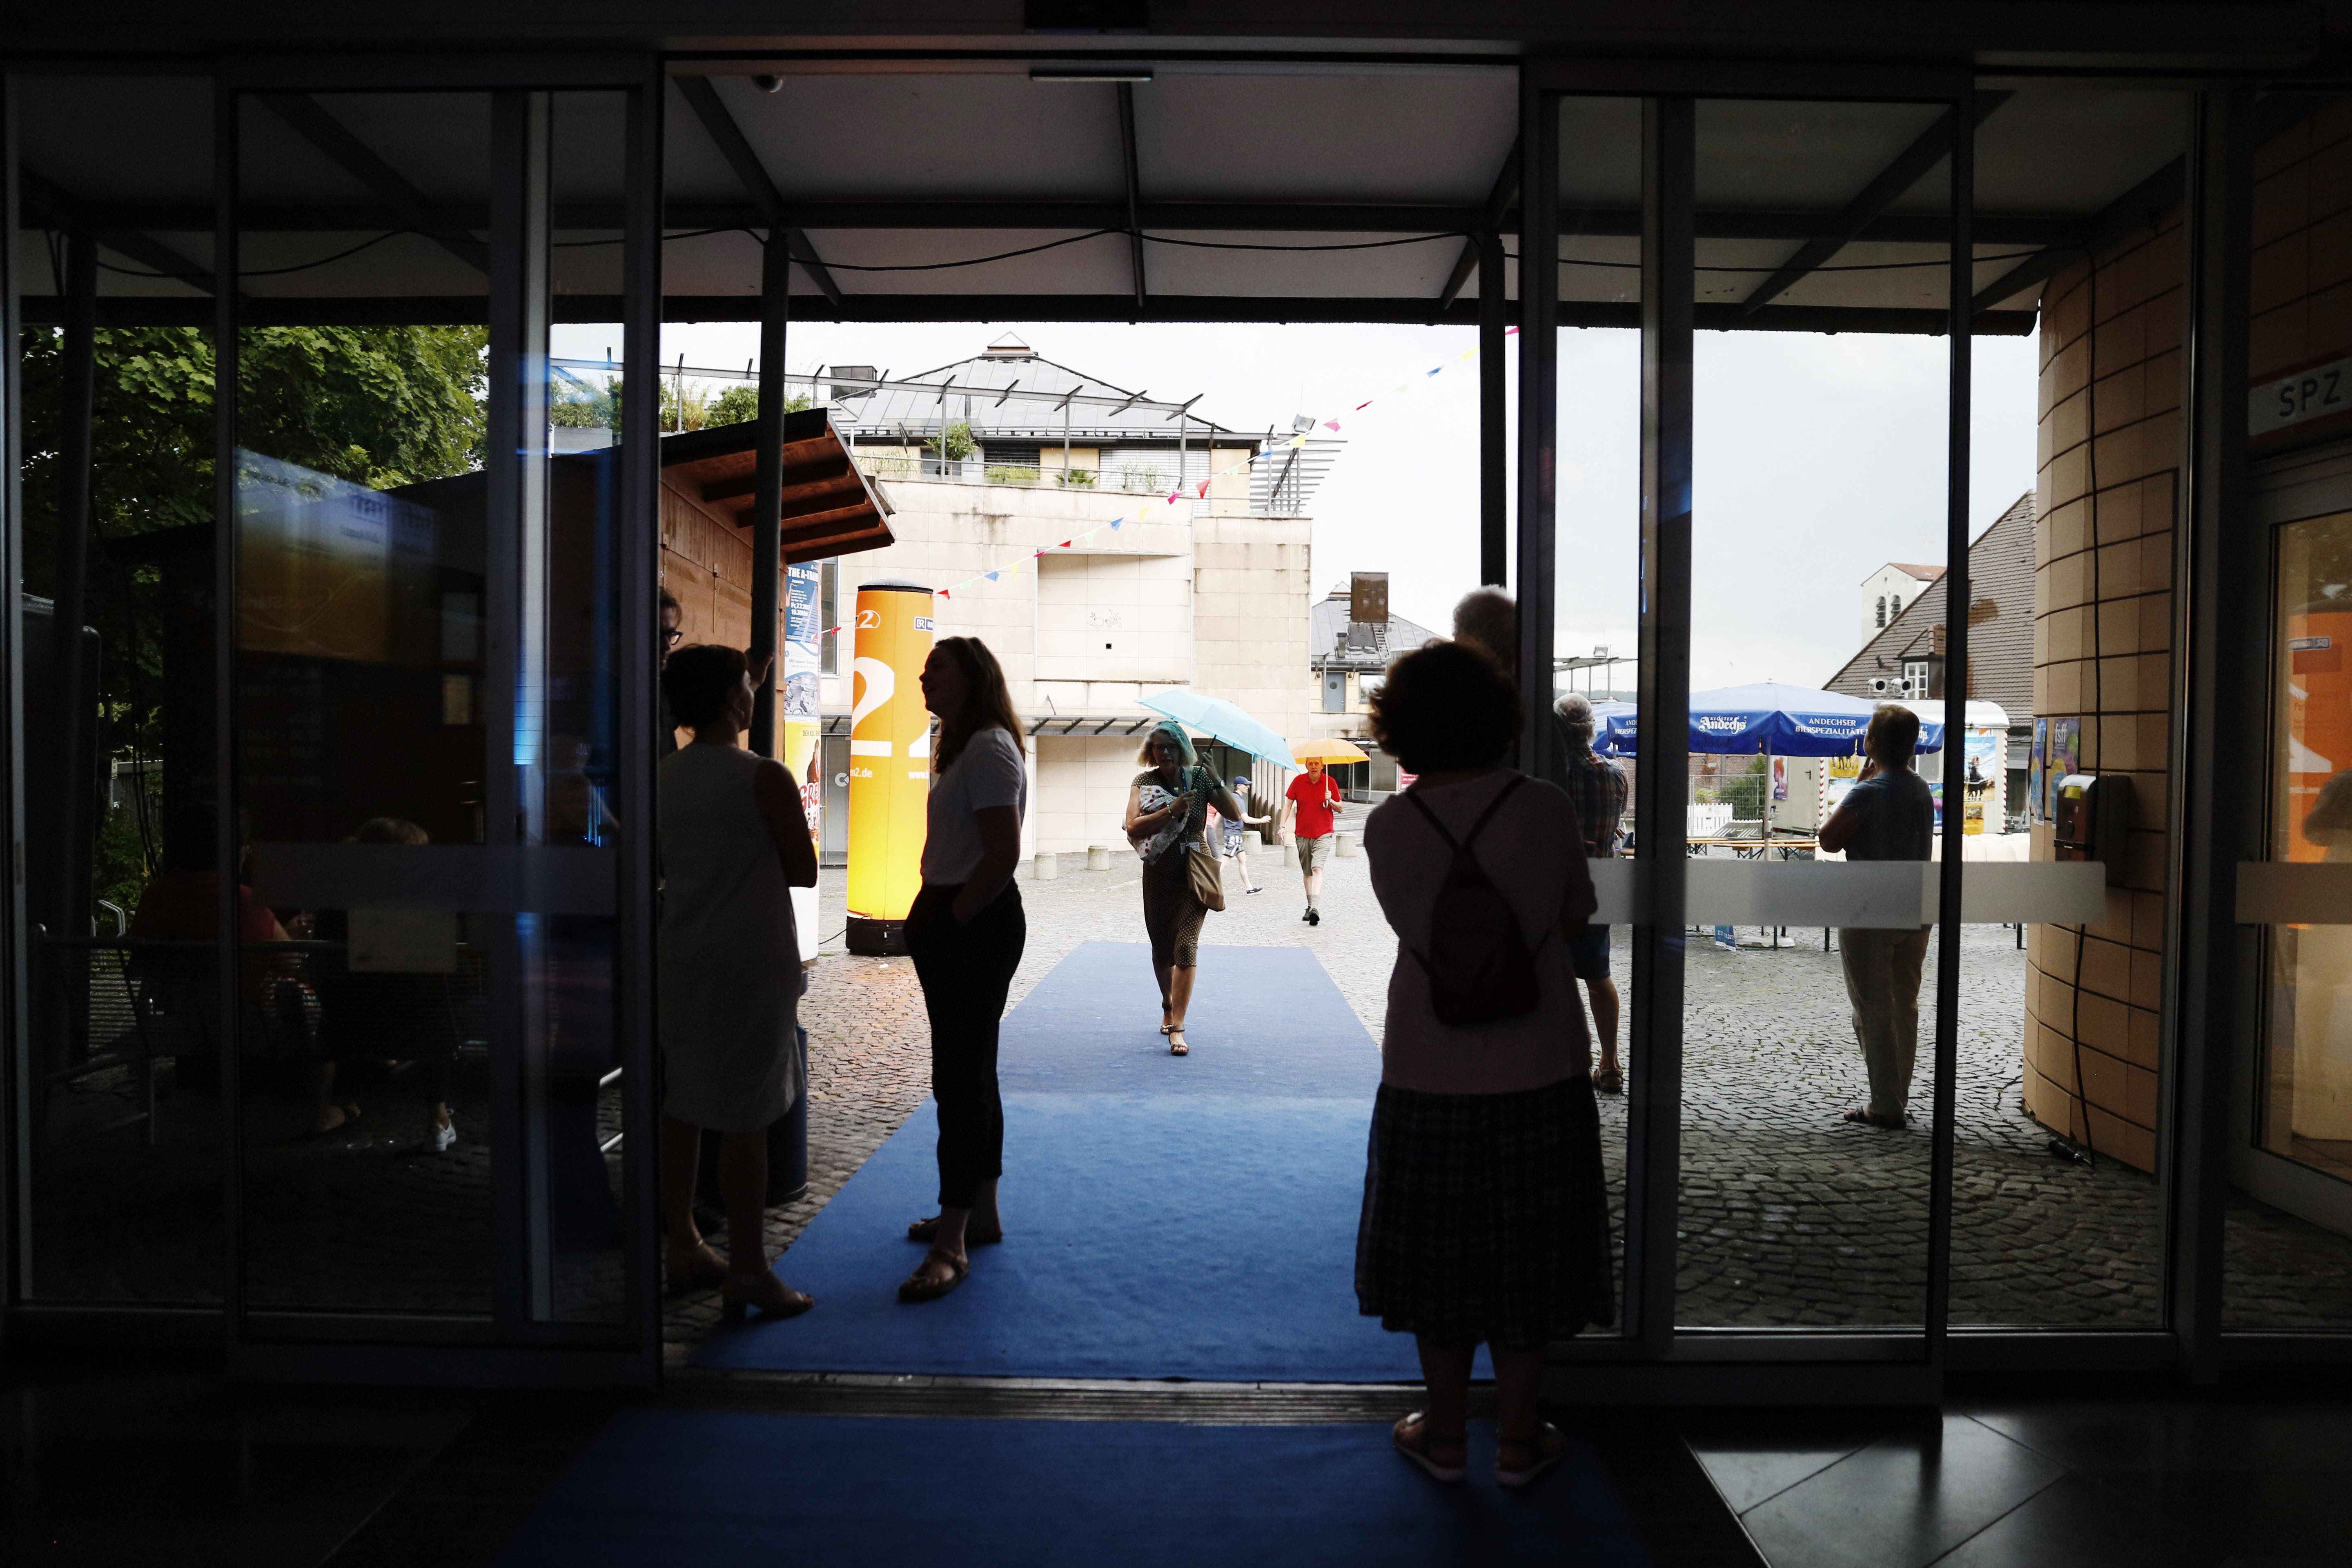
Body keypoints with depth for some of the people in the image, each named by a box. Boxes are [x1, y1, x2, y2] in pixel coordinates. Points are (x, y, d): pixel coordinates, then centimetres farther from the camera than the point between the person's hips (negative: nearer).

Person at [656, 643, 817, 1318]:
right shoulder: (764, 778, -14)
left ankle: (683, 1250, 26)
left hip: (681, 957, 8)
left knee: (681, 1107, 14)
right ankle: (748, 1273, 5)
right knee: (745, 1119, -2)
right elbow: (805, 871, -8)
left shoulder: (664, 776, 6)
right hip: (749, 961, -7)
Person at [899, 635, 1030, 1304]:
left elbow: (1002, 856, -23)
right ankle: (981, 1213, 29)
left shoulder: (987, 748, -16)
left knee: (960, 1077, -9)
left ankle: (951, 1245, -5)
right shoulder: (964, 746, 18)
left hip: (976, 925, -11)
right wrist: (936, 919, 9)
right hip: (960, 925, 11)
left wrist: (950, 920, -16)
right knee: (968, 1072, 17)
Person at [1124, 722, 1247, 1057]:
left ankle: (1177, 1027, -14)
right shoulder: (1145, 781, 1)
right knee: (1161, 949, 12)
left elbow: (1235, 815, -6)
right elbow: (1133, 828, -13)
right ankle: (1168, 1008, 37)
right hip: (1159, 875, 2)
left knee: (1186, 946, -13)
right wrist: (1172, 810, -22)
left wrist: (1215, 779, -15)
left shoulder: (1199, 778, 0)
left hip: (1193, 873, -2)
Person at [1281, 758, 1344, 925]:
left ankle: (1315, 907, -28)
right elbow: (1288, 804, 6)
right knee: (1307, 872, 10)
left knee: (1317, 868, -18)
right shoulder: (1299, 781, 1)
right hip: (1303, 834, 3)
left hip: (1324, 834, -3)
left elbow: (1340, 809, 4)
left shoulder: (1330, 782, -1)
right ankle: (1310, 907, 22)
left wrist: (1331, 801, -16)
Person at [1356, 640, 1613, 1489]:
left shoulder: (1387, 828, -9)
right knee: (1526, 1251, 14)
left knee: (1439, 1251, 14)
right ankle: (1519, 1437, 25)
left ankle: (1444, 1432, 26)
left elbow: (1412, 924, 4)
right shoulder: (1546, 808, -10)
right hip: (1539, 1070, 0)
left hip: (1429, 1076, 0)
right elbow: (1577, 917, 3)